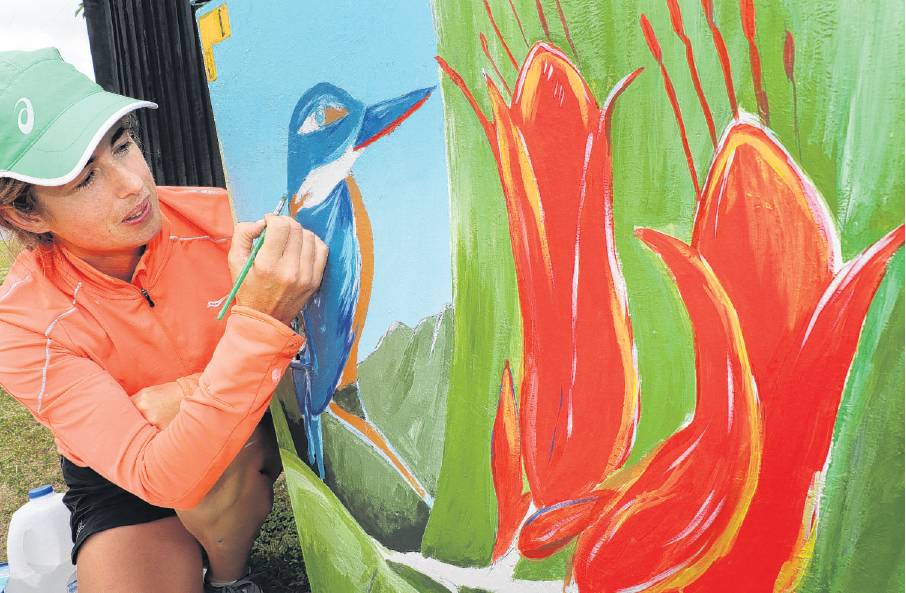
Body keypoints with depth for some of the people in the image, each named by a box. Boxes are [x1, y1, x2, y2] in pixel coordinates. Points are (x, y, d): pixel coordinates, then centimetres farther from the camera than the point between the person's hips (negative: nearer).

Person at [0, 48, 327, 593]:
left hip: (245, 453, 2)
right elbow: (158, 477, -34)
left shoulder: (216, 216, -21)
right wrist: (260, 320, -47)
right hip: (125, 487, -1)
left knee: (167, 409, -29)